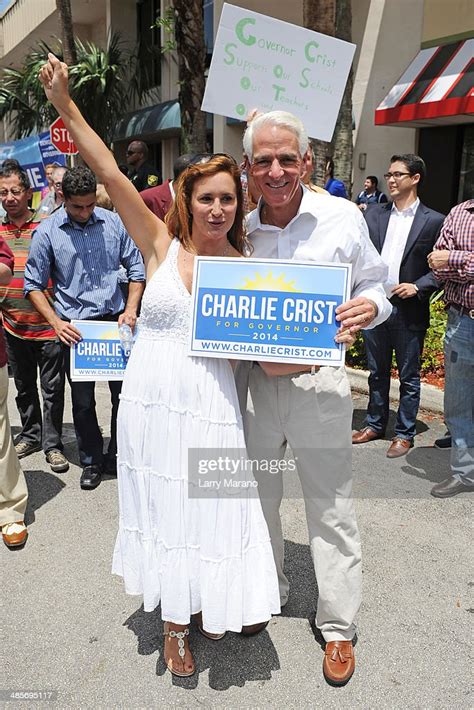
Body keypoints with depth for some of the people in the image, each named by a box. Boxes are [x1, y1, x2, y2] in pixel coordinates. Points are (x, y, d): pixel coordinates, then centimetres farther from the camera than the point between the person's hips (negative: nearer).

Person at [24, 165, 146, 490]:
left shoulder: (113, 222, -1)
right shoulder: (47, 232, -4)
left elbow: (136, 268, 6)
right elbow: (34, 284, 0)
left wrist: (130, 309, -5)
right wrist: (57, 323, -11)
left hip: (115, 320, 1)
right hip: (75, 326, -1)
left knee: (124, 392, 8)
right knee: (83, 400, 9)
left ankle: (118, 458, 27)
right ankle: (92, 461, 28)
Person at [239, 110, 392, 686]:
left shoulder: (343, 217, -5)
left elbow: (374, 285, 3)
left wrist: (369, 306, -19)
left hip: (318, 381, -3)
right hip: (252, 381, 3)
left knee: (331, 510, 8)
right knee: (256, 497, 19)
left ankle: (338, 627, 29)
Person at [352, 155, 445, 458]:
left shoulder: (434, 221, -3)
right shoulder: (374, 213, 7)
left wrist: (418, 287, -16)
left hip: (409, 311, -3)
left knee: (409, 377, 9)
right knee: (377, 372, 17)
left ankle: (405, 433, 23)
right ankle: (375, 424, 32)